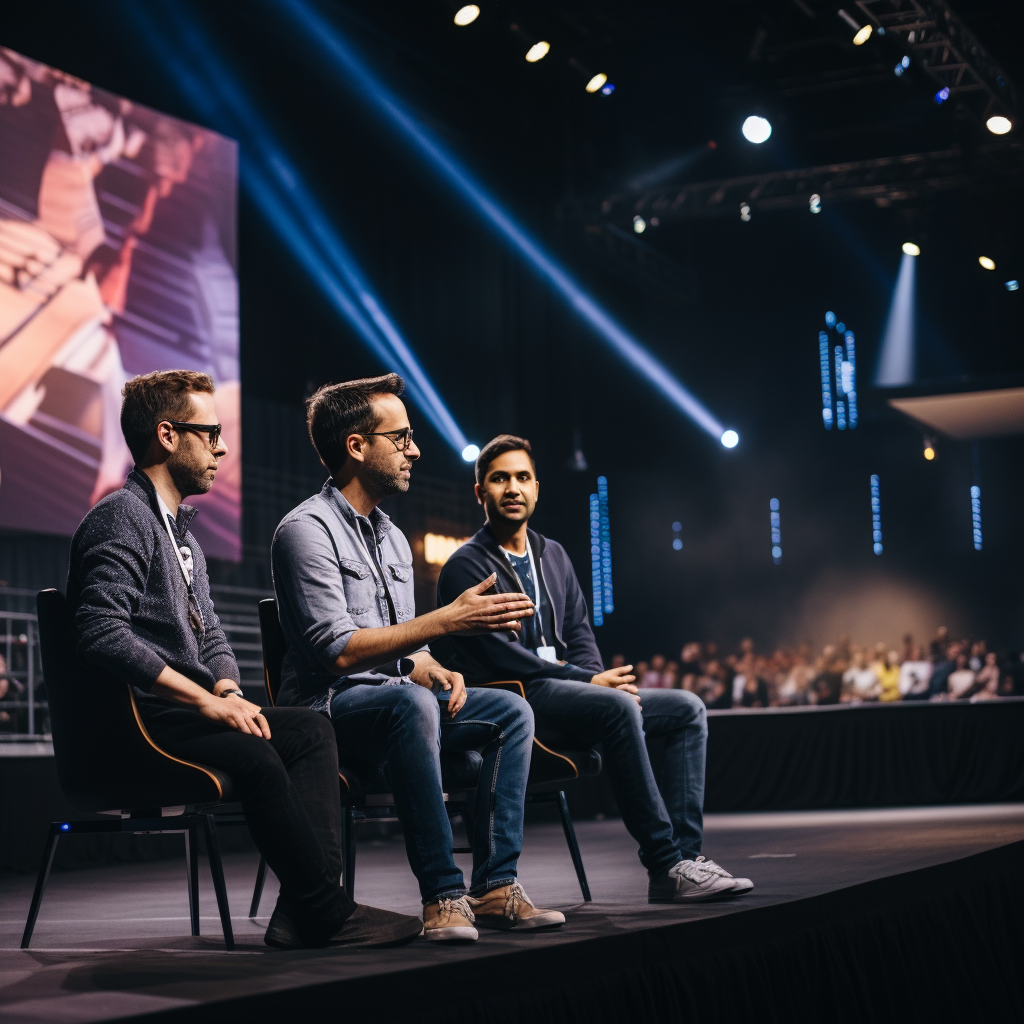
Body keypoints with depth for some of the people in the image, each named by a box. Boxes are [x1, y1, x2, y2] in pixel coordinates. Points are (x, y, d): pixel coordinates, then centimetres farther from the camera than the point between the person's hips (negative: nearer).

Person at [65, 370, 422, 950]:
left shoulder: (181, 531, 24)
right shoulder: (123, 518, -8)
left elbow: (210, 635, 22)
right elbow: (104, 636, -22)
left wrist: (230, 694, -1)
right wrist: (207, 701, -20)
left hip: (184, 709, 9)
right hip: (129, 723, -9)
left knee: (311, 730, -9)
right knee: (255, 755, -31)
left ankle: (305, 912, -21)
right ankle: (325, 910, -21)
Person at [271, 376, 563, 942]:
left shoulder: (393, 538, 17)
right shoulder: (307, 530, -12)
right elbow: (336, 650, -23)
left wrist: (437, 672, -4)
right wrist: (448, 619, -25)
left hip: (393, 702, 9)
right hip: (327, 706, -9)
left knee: (511, 710, -7)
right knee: (410, 703, -37)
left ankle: (495, 886, -12)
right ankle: (442, 895, -36)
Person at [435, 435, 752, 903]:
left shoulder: (553, 556, 22)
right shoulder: (466, 566, -3)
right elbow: (498, 653, -13)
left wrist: (601, 678, -3)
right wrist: (588, 683, -15)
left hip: (565, 689, 8)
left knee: (687, 709, -5)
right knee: (618, 708, -34)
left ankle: (684, 854, -17)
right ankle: (663, 864, -33)